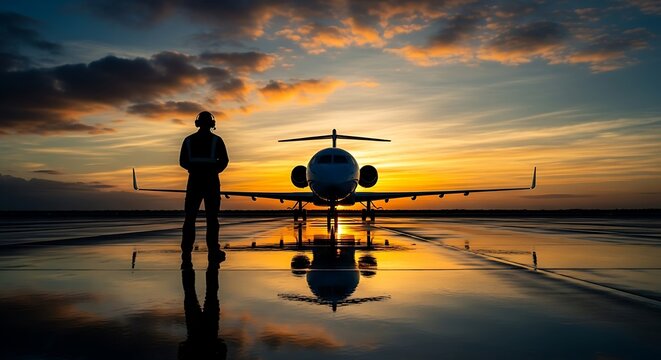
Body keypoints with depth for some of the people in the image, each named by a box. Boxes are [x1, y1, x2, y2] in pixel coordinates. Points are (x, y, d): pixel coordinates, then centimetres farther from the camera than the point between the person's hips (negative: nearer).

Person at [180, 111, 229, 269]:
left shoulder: (188, 140, 6)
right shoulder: (217, 140, -1)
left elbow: (183, 162, 6)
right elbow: (224, 161, -4)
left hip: (194, 181, 2)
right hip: (211, 182, -1)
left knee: (190, 217, 5)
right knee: (212, 217, 6)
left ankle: (186, 253, -2)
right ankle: (213, 252, 9)